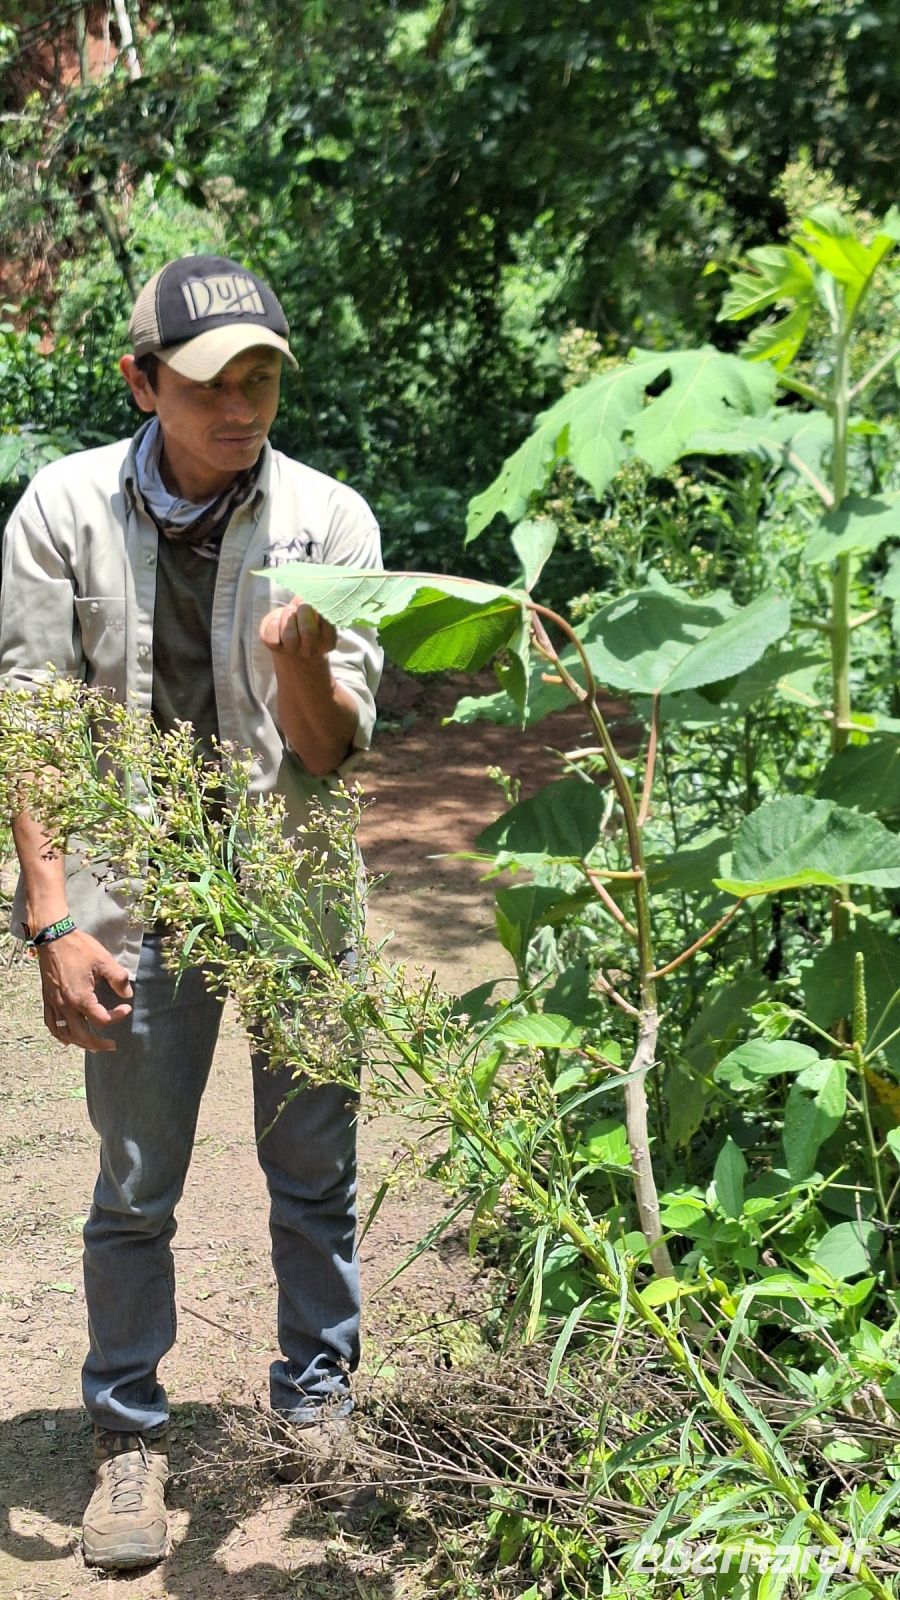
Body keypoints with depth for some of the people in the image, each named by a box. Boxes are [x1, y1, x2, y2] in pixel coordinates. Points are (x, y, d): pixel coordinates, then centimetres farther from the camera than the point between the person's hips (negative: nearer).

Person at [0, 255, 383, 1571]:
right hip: (138, 892, -1)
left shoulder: (330, 519, -3)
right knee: (135, 1189, 6)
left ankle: (317, 1405, 32)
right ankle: (130, 1439, 24)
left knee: (316, 1173, 11)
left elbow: (335, 749, -4)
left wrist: (302, 665, -26)